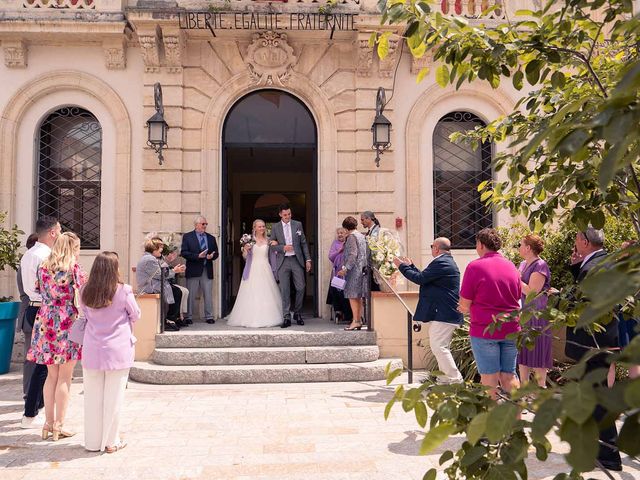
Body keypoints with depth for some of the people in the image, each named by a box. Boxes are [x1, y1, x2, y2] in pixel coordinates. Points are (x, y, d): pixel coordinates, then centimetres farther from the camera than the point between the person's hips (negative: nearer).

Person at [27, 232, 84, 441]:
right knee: (64, 378, 3)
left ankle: (49, 423, 18)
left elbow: (42, 294, 13)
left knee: (52, 376, 14)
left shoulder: (43, 267, 8)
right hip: (67, 324, -5)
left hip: (46, 323, 5)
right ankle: (59, 425, 8)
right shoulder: (73, 268, -8)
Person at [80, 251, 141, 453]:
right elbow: (136, 315, 0)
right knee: (113, 397, 7)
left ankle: (93, 442, 24)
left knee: (92, 396, 13)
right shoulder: (123, 291, -13)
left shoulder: (85, 292, -2)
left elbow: (85, 314, 13)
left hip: (92, 351, 3)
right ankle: (111, 441, 17)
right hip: (117, 350, -3)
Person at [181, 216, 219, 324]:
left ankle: (209, 317, 13)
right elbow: (184, 253, -6)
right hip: (193, 270, -3)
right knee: (191, 295, 3)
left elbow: (216, 253, 14)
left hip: (207, 270, 3)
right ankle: (188, 317, 12)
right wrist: (197, 256, -18)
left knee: (208, 295, 5)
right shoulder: (187, 237, 3)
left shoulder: (211, 238, 14)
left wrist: (212, 256, -9)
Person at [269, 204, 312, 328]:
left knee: (300, 288, 0)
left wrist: (308, 259, 3)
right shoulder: (275, 227, 5)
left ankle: (297, 314, 18)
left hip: (297, 260, 1)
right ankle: (286, 317, 5)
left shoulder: (298, 225, 6)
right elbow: (272, 246, 5)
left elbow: (303, 243, 8)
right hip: (283, 262, -1)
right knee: (284, 290, -1)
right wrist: (282, 247, -14)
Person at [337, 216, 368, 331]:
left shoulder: (351, 237, -11)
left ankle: (355, 321, -7)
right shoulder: (362, 236, 15)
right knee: (358, 296, 12)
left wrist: (345, 268, -20)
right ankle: (359, 320, 15)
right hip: (362, 269, 9)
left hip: (354, 269, -9)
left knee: (352, 295, -6)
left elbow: (353, 254, -19)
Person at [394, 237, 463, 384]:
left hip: (443, 313, -11)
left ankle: (455, 380, -3)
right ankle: (445, 379, 24)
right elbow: (425, 278, 19)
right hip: (443, 312, 11)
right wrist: (410, 265, 26)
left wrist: (402, 266, -8)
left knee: (439, 346, -9)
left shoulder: (440, 263, -18)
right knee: (437, 346, 17)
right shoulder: (446, 262, 17)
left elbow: (420, 278, -19)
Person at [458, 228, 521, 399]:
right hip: (511, 329, 5)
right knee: (509, 375, 13)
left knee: (489, 378, 4)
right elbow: (517, 298, 16)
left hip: (485, 330, -5)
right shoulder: (511, 266, 7)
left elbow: (465, 304, -10)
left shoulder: (475, 266, -11)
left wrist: (466, 309, 11)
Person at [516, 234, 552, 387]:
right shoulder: (523, 264, 13)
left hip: (536, 315, -9)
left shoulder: (540, 265, -14)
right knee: (523, 352, 13)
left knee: (537, 353, -1)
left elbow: (531, 291, -22)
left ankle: (541, 388, 10)